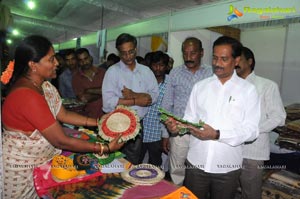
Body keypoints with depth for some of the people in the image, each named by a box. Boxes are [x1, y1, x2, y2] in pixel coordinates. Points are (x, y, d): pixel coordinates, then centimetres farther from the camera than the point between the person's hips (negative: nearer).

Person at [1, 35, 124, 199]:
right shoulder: (27, 96, -32)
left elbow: (63, 115, 1)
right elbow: (62, 141, -28)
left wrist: (98, 122, -5)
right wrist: (105, 148, -24)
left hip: (41, 160, 7)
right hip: (22, 169, -7)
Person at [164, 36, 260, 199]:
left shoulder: (248, 90, -3)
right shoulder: (200, 86, 3)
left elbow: (251, 130, -9)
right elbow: (190, 118, 5)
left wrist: (217, 135, -21)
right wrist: (178, 125, -17)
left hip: (227, 166, -1)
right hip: (196, 162, 2)